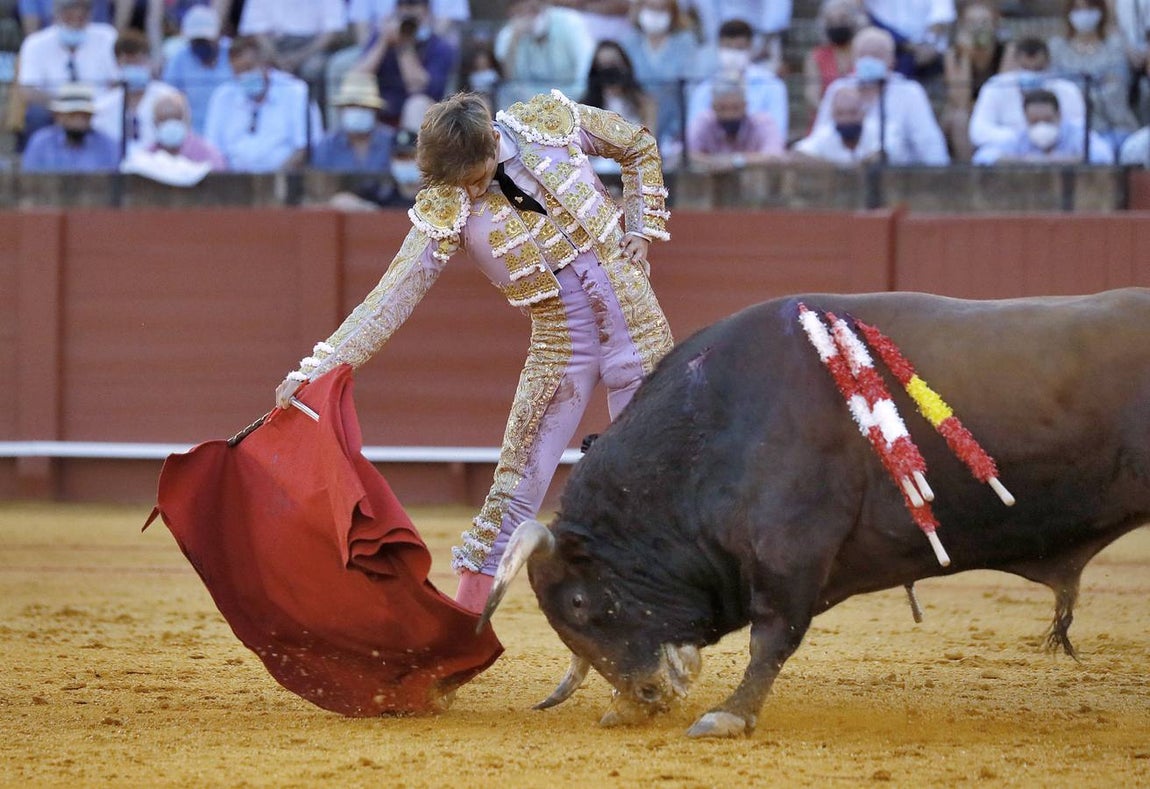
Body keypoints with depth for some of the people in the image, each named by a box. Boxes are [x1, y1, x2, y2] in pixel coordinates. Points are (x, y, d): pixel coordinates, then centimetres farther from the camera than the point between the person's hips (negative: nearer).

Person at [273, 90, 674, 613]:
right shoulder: (445, 211, -14)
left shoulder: (552, 121, -10)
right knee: (517, 486, -5)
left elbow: (640, 148, 8)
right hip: (561, 348, -1)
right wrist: (317, 369, -27)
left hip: (639, 330, 1)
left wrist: (641, 232, -1)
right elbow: (392, 297, -18)